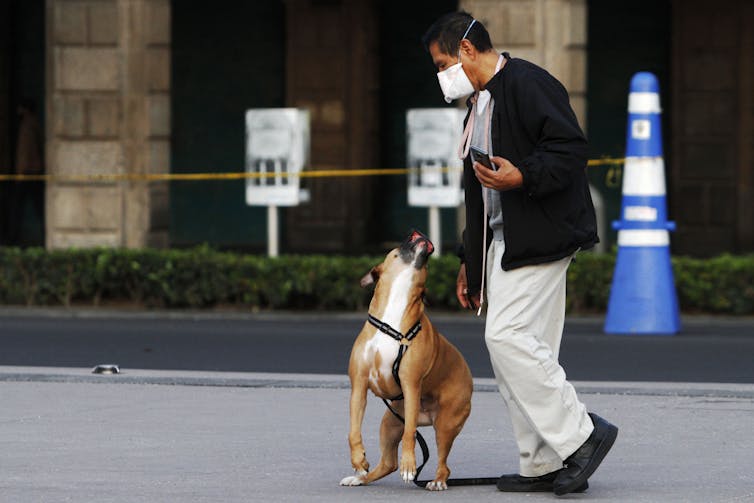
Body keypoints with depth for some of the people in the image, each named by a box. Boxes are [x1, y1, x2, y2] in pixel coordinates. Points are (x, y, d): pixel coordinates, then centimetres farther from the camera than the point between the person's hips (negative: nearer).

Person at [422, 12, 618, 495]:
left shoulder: (529, 85, -10)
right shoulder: (479, 106, 22)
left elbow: (572, 148, -18)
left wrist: (523, 176, -30)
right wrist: (471, 264, 26)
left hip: (540, 238, -10)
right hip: (502, 242, 10)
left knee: (508, 336, -17)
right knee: (518, 347, 7)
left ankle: (580, 434, -10)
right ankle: (543, 467, 9)